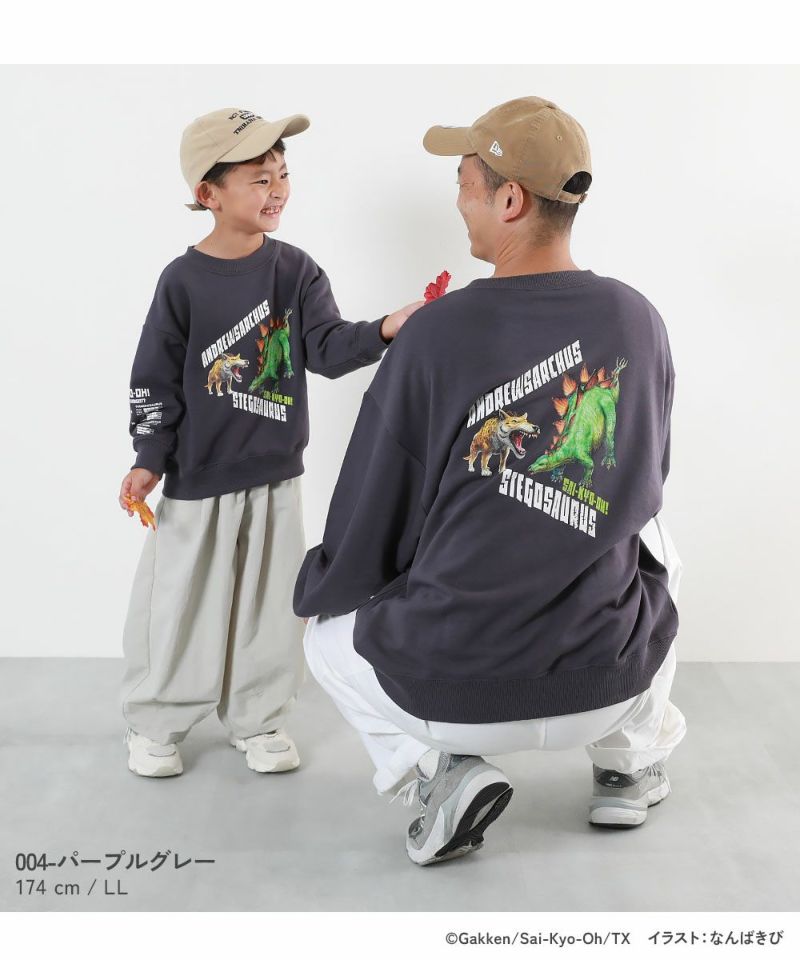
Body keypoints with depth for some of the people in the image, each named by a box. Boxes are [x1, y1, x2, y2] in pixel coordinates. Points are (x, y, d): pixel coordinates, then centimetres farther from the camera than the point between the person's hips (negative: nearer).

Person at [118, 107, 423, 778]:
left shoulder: (296, 270, -2)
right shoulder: (183, 281, -9)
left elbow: (328, 347, -10)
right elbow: (155, 379, -5)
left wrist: (385, 329, -27)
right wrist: (150, 460, -7)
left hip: (276, 473, 3)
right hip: (199, 477, -2)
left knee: (272, 601, 10)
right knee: (179, 602, 7)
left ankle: (258, 718, 29)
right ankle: (154, 722, 25)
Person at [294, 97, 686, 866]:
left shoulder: (434, 335, -15)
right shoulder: (638, 321, -3)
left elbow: (367, 524, -5)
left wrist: (311, 589, 17)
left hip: (450, 696, -3)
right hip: (608, 687, 4)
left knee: (329, 630, 29)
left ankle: (436, 770, 5)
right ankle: (632, 760, 31)